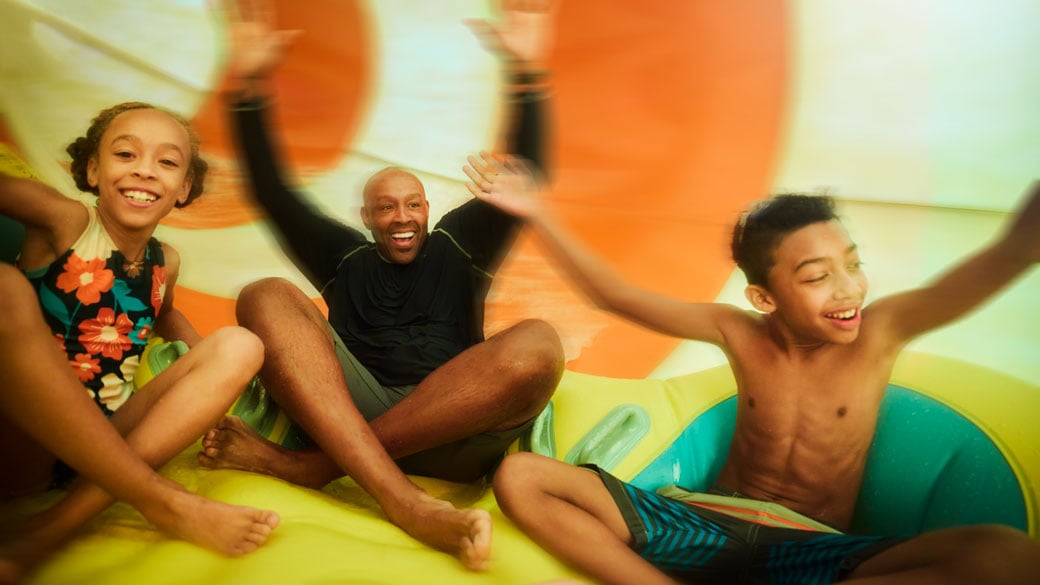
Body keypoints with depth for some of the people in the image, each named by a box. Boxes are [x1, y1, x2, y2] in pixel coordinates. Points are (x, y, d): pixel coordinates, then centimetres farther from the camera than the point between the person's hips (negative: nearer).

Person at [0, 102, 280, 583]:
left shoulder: (165, 262, 9)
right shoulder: (64, 222, -5)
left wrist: (210, 377, 15)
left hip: (107, 445, 5)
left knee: (240, 345, -9)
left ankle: (59, 525, -19)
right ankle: (166, 503, -25)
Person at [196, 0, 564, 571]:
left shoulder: (458, 244, 22)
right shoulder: (344, 256, 24)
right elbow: (273, 194, 15)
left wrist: (526, 74, -2)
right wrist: (249, 86, 5)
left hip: (454, 432, 0)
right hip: (350, 412, 1)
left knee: (536, 344, -28)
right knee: (265, 297, -17)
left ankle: (302, 464, -27)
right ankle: (405, 502, -37)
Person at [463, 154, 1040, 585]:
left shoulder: (879, 331, -6)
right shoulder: (738, 333, -2)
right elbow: (616, 295, -1)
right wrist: (537, 213, -6)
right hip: (711, 525, 1)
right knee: (519, 476, -13)